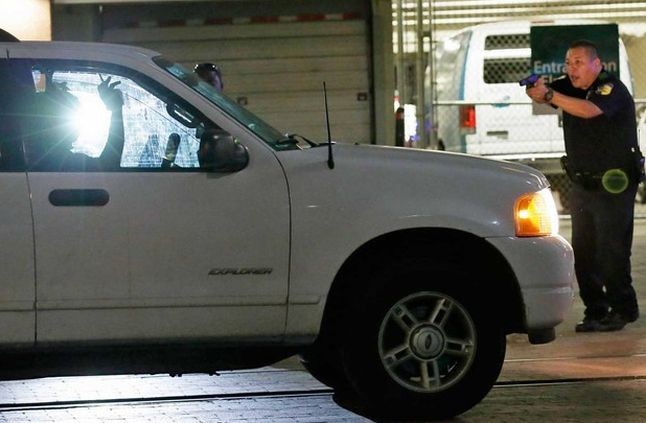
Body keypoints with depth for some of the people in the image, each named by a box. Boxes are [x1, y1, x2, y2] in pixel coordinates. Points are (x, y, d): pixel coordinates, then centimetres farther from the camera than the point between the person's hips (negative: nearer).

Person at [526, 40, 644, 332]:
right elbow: (544, 94, -2)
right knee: (583, 252, 6)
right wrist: (535, 89, -26)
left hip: (613, 184, -8)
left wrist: (549, 95, -40)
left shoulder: (611, 89, -15)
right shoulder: (571, 86, 8)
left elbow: (589, 110, -33)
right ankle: (595, 311, 11)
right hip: (583, 184, 8)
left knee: (611, 251, -9)